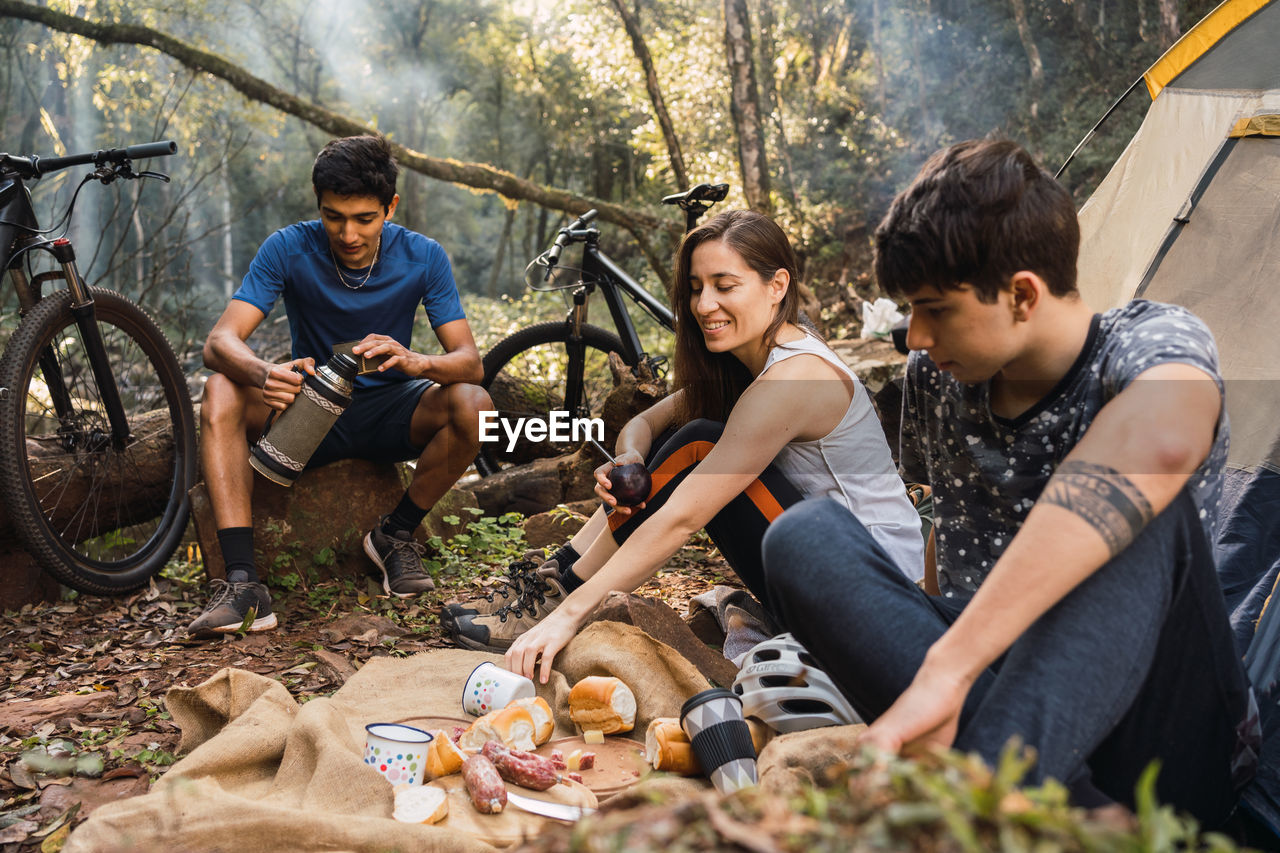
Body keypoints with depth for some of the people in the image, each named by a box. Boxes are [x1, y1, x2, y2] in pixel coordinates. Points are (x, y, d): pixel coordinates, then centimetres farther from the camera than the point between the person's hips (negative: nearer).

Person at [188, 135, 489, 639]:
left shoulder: (422, 257, -12)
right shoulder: (289, 249, -14)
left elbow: (470, 361, -17)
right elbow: (219, 342, -22)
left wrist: (416, 362, -41)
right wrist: (264, 374, -46)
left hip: (388, 413, 0)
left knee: (472, 405, -29)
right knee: (221, 393, -28)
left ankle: (395, 535, -5)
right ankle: (241, 583, -32)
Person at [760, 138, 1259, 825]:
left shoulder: (1154, 343, -14)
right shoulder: (934, 380, 4)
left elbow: (1155, 446, -40)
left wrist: (947, 666, -48)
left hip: (1166, 755, -4)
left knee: (1139, 508, -30)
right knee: (806, 535, -17)